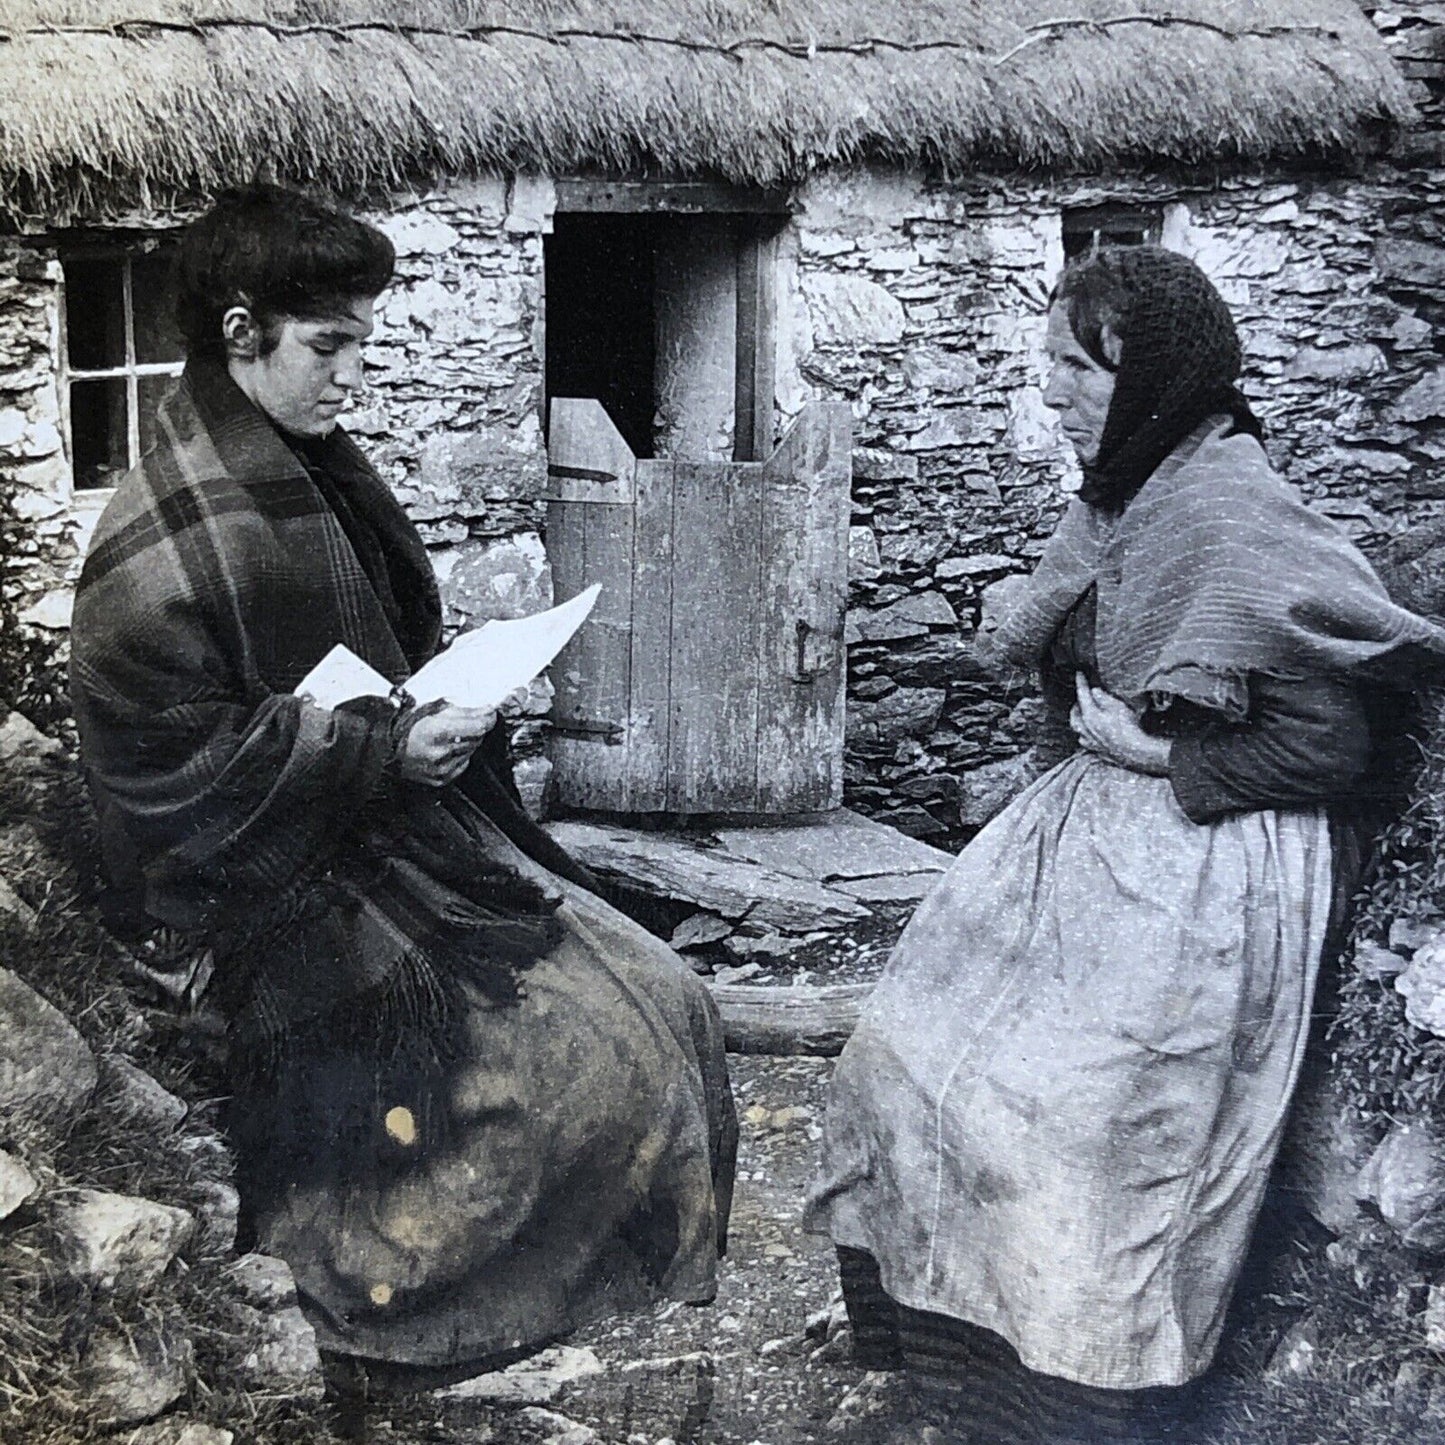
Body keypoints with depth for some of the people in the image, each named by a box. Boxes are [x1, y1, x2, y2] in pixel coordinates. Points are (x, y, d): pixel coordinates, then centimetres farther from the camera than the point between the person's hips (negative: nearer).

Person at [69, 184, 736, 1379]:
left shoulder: (316, 471, 10)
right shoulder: (168, 543, -19)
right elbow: (155, 753, -22)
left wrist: (464, 692, 4)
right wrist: (380, 751, -22)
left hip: (412, 823, 9)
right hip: (299, 893, -9)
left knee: (665, 1005, 2)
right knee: (578, 1063, -18)